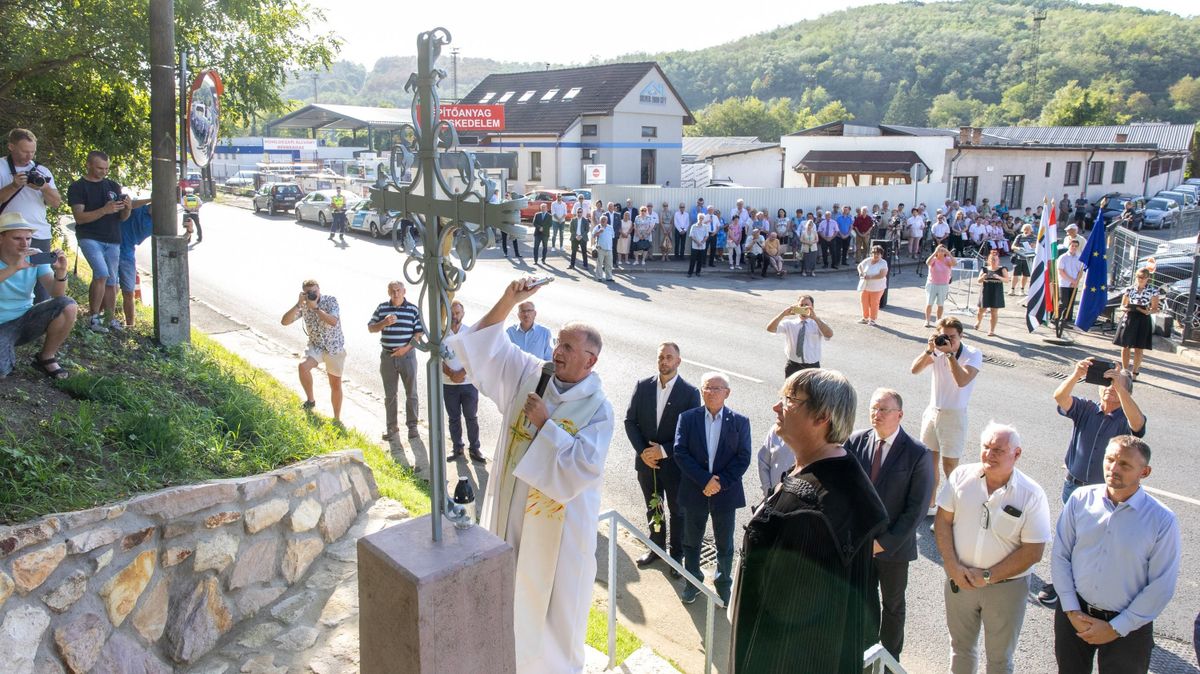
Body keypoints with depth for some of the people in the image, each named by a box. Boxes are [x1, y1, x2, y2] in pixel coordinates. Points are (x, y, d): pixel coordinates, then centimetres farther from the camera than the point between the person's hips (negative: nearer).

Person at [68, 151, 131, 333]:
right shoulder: (78, 187, -2)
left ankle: (111, 318, 14)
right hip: (89, 238, -5)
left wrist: (126, 208, -11)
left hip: (112, 240, 5)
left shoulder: (113, 186, 11)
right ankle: (93, 317, -10)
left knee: (111, 281, 6)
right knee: (101, 274, -21)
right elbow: (79, 217, -12)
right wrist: (104, 210, -24)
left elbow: (123, 218, 12)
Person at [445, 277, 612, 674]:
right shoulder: (529, 376, -4)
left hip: (557, 521, -4)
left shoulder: (597, 410, -16)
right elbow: (485, 345, -7)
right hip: (511, 508, 5)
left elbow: (582, 468, -25)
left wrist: (544, 423, -23)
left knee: (552, 596, 12)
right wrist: (508, 301, -20)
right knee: (509, 588, 21)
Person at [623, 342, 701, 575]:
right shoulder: (642, 386, -4)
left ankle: (676, 554, 34)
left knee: (677, 511, 15)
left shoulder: (690, 392, -13)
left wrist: (664, 450, -19)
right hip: (646, 461, 3)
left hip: (675, 463, -3)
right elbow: (630, 421, -1)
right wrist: (642, 451, -12)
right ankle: (657, 547, 40)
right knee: (653, 508, 20)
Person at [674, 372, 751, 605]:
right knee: (691, 541, 16)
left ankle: (724, 583, 35)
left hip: (726, 492, 0)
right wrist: (705, 480, -19)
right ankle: (692, 582, 35)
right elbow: (680, 453, -11)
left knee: (724, 544, 14)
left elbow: (743, 458, -7)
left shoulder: (739, 422, -5)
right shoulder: (687, 418, -4)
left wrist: (720, 483, -16)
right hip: (694, 491, 1)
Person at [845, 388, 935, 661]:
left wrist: (886, 542, -15)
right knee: (865, 599, 18)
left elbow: (917, 508, -14)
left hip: (894, 546, -2)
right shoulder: (856, 441, -9)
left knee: (892, 605, 19)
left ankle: (890, 658, 40)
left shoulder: (918, 454, -17)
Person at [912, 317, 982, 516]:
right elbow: (915, 370, -11)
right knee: (929, 462, 15)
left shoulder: (973, 354, -14)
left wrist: (950, 353, -29)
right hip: (932, 410, 5)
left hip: (954, 415, -5)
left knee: (950, 467, 2)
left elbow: (962, 381, -30)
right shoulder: (938, 349, -4)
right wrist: (929, 350, -22)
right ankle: (929, 505, 31)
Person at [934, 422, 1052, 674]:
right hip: (959, 580, 2)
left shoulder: (1032, 495, -14)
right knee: (960, 647, 21)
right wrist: (952, 566, -14)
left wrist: (988, 576, -16)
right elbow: (943, 521, -4)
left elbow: (1033, 551, -14)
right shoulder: (961, 476, -7)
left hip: (1007, 586, -2)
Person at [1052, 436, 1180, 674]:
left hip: (1127, 627, -2)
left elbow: (1161, 587, -11)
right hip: (1074, 616, 2)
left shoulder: (1162, 520, -15)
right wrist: (1071, 611, -8)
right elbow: (1060, 555, -3)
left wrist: (1115, 628, -10)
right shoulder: (1080, 499, -8)